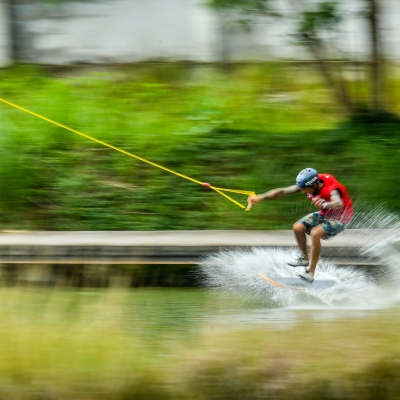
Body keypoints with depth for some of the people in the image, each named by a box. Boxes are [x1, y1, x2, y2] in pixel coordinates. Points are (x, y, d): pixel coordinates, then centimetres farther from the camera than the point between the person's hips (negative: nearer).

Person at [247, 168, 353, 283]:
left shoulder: (330, 189, -36)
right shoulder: (308, 184, -17)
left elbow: (338, 203, -58)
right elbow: (282, 191, -15)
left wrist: (324, 205, -79)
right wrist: (260, 197, -20)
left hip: (339, 218, -7)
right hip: (324, 214, 7)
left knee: (315, 233, -29)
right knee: (298, 228, -8)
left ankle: (310, 274, -26)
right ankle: (305, 258, 16)